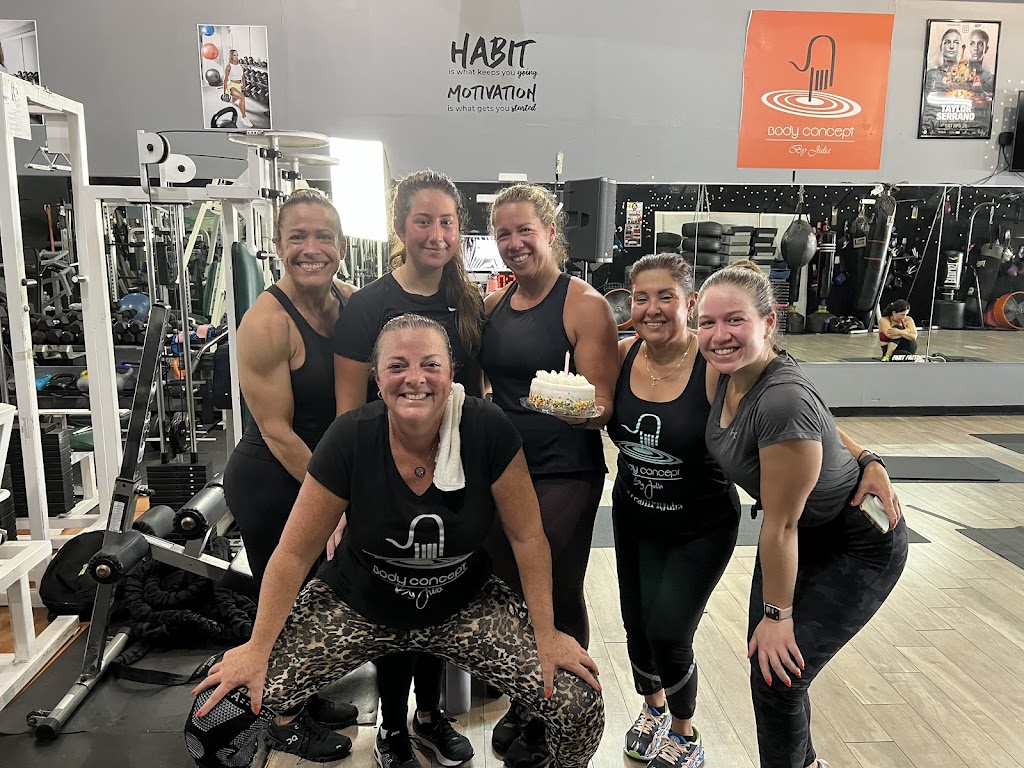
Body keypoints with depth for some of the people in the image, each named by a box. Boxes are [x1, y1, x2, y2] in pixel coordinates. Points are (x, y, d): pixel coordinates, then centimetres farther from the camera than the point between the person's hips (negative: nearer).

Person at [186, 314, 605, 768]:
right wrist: (258, 648, -9)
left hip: (463, 606, 1)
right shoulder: (351, 438, -19)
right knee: (217, 720, -13)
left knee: (581, 709, -12)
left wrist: (546, 634, -9)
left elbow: (527, 536, -11)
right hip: (357, 606, 0)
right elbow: (295, 551, -10)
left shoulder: (488, 431, -20)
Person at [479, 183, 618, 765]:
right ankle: (522, 703, 41)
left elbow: (603, 408, -14)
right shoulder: (493, 305, 7)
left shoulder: (585, 305, -11)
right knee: (509, 592, 18)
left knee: (559, 599, 9)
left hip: (563, 476, -6)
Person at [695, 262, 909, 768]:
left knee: (777, 677, -4)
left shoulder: (782, 401, -37)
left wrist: (778, 614, -17)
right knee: (763, 659, 12)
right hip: (799, 535, 8)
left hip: (857, 549, -7)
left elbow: (781, 525, -27)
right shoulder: (730, 374, -13)